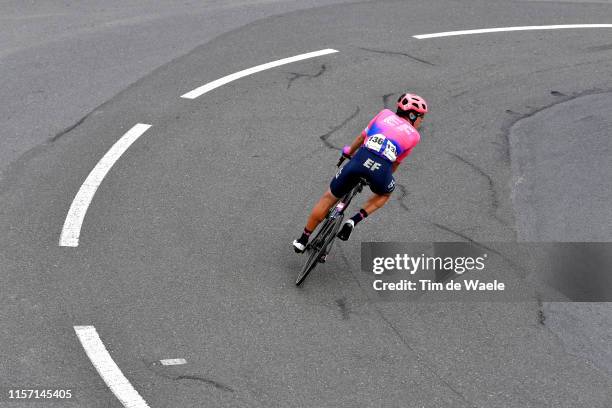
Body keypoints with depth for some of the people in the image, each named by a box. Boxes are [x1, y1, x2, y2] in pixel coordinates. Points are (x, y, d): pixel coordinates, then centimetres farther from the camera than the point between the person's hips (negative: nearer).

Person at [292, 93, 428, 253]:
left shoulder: (385, 114, 26)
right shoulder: (414, 135, 21)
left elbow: (362, 137, 33)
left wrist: (348, 152, 50)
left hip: (360, 160, 1)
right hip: (382, 169, -1)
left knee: (329, 197, 19)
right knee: (385, 193, 34)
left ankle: (303, 240, 23)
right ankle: (354, 221, 12)